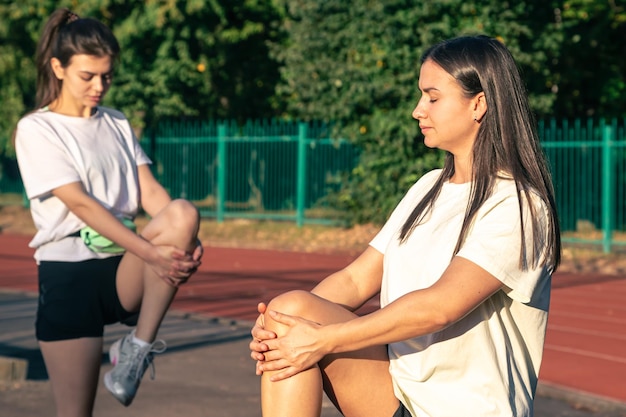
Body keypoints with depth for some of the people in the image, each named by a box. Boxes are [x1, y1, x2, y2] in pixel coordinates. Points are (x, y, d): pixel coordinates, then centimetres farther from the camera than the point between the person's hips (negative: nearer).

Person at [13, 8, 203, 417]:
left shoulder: (118, 124, 15)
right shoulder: (36, 129, -2)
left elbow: (150, 192, 3)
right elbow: (80, 203, -15)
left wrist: (186, 239, -19)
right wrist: (151, 252, -26)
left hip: (125, 268, 4)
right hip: (70, 271, -4)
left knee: (183, 213, -27)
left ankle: (137, 349, -17)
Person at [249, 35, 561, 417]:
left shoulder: (518, 205, -11)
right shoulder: (429, 189, 14)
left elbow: (440, 306, -22)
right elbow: (357, 278, 7)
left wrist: (323, 339, -23)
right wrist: (279, 323, -11)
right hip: (400, 385, 6)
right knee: (292, 307, -18)